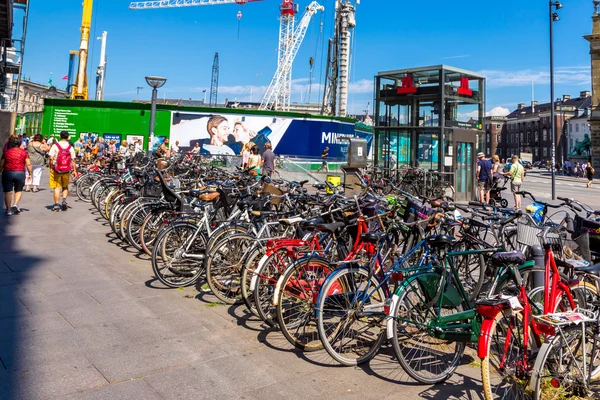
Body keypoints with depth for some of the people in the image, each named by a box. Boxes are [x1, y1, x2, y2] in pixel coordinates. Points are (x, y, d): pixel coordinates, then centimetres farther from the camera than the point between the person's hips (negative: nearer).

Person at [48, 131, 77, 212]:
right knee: (65, 186, 20)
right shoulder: (70, 147, -1)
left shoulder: (55, 146, -6)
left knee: (57, 187, 4)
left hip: (56, 169, -2)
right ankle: (64, 200, 2)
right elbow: (73, 160, -1)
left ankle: (56, 205, 7)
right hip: (66, 170, 2)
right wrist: (74, 170, 5)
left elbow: (51, 158, -10)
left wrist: (51, 167, 3)